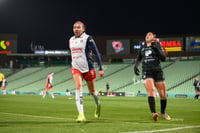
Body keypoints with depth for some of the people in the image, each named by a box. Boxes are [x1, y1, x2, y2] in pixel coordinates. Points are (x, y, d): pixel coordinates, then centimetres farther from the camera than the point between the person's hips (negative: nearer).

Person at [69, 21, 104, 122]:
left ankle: (98, 105, 43)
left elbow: (96, 53, -8)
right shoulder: (71, 40, 9)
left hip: (88, 68, -3)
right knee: (78, 87, -18)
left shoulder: (88, 39, -8)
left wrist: (100, 68, -12)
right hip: (76, 68, 3)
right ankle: (81, 114, -24)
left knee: (92, 91, 9)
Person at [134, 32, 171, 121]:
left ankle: (163, 112, 28)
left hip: (157, 71, 0)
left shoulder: (157, 45, 5)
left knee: (163, 95, 3)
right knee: (151, 91, -23)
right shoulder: (143, 46, 13)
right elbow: (139, 58, 27)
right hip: (147, 72, 0)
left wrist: (156, 49, -14)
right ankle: (153, 113, -33)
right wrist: (136, 66, 9)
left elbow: (163, 58, -5)